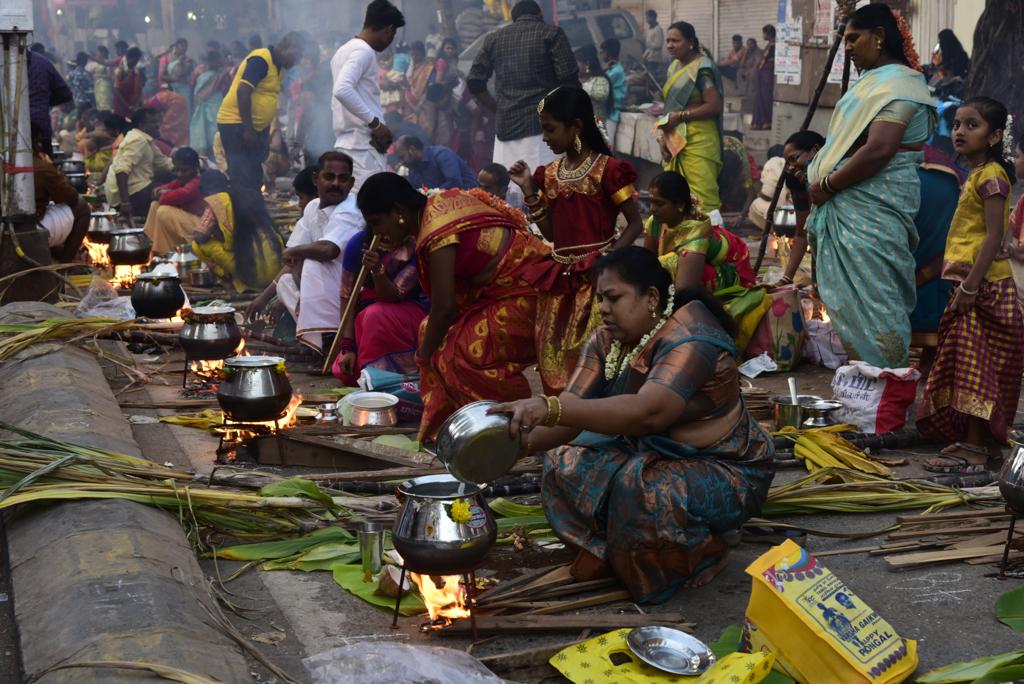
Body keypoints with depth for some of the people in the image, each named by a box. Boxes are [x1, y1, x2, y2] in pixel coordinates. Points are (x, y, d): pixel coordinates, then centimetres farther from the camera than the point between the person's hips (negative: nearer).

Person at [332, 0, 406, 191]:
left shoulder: (344, 50, 19)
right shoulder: (364, 51, -10)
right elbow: (343, 90, -27)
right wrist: (375, 123, -19)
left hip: (345, 145, 10)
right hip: (364, 148, -10)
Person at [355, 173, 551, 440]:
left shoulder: (436, 233, -23)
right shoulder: (440, 202, 6)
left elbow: (444, 307, -20)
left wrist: (423, 355, -6)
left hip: (525, 294, -11)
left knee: (461, 356, -18)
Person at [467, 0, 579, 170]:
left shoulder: (493, 38, 15)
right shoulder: (551, 33, 4)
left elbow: (474, 82, 12)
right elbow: (569, 78, -5)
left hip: (506, 125, 4)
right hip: (543, 123, -3)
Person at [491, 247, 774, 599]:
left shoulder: (691, 342, -28)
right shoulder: (607, 342, -3)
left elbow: (646, 412, -45)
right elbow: (569, 416, -12)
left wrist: (549, 408, -54)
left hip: (723, 472, -7)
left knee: (644, 489, -34)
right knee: (566, 461, -9)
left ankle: (699, 555, -7)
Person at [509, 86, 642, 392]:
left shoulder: (607, 169, -8)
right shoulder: (550, 174, 10)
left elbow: (635, 224, -5)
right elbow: (551, 233, 10)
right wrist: (529, 190, 4)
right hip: (560, 277, 6)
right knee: (554, 359, 8)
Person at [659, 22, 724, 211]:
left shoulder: (702, 68, -9)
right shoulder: (674, 66, 16)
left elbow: (715, 105, -16)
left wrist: (681, 116, -16)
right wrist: (664, 138, 11)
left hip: (698, 141, -8)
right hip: (675, 140, 8)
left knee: (701, 192, -11)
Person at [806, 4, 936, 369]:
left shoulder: (898, 85, -13)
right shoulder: (871, 79, 18)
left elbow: (878, 150, -24)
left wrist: (827, 185, -15)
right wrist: (824, 180, 4)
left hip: (873, 209, -10)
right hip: (849, 204, 10)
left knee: (872, 296, -7)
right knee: (850, 293, 11)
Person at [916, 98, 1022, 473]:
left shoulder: (991, 176, -13)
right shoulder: (976, 176, 17)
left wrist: (970, 285, -23)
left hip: (985, 284, -10)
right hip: (974, 284, 10)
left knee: (976, 364, -8)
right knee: (974, 367, 12)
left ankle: (974, 448, -6)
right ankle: (987, 443, 19)